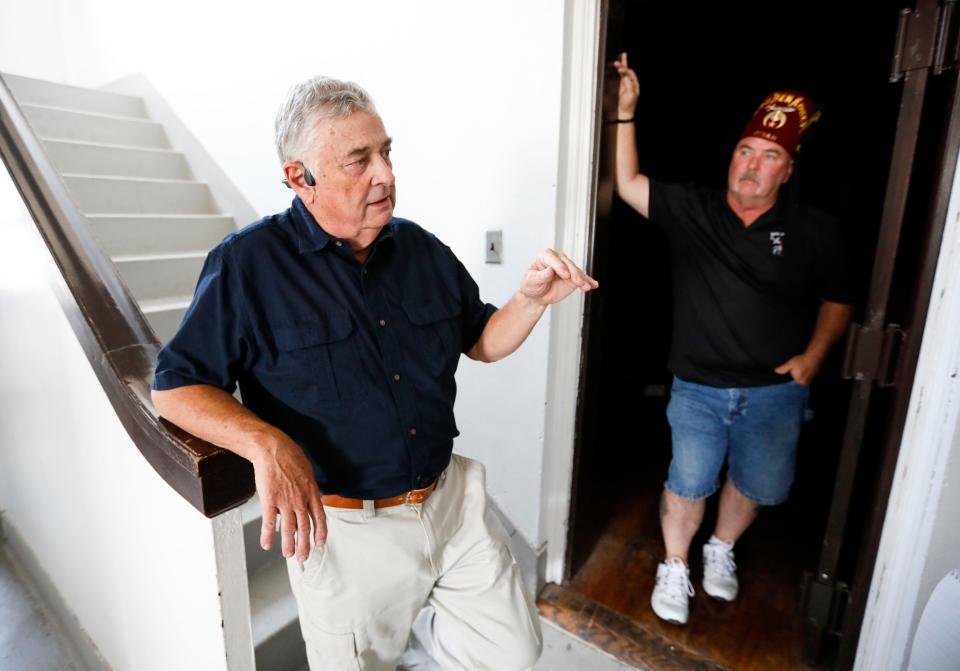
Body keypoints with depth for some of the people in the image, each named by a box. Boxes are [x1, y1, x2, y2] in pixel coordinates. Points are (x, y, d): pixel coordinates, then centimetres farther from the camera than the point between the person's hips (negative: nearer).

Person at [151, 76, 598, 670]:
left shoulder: (421, 248, 2)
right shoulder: (248, 265, -12)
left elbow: (482, 342, 9)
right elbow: (176, 386, -9)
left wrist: (532, 299, -11)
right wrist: (266, 443, -27)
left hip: (450, 500, 4)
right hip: (342, 526, -3)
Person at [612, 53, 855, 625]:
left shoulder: (815, 231, -2)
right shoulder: (690, 210, -3)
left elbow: (838, 299, 8)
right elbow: (628, 183, -9)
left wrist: (814, 353, -6)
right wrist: (627, 111, -15)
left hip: (775, 392, 2)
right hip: (698, 388, -1)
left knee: (754, 485, 18)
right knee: (688, 485, 7)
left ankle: (721, 551, 47)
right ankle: (675, 569, 32)